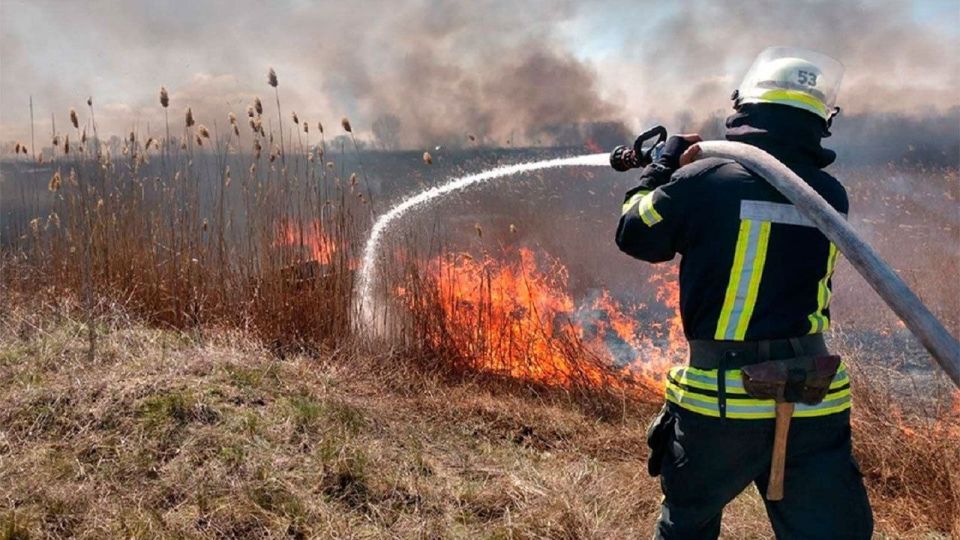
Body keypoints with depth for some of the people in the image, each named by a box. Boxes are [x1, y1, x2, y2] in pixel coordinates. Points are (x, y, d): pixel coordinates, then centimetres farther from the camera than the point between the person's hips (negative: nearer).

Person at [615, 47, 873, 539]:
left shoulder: (705, 180, -12)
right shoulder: (833, 195, 2)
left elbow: (635, 236, 2)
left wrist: (665, 165, 15)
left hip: (721, 399, -2)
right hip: (815, 406, 3)